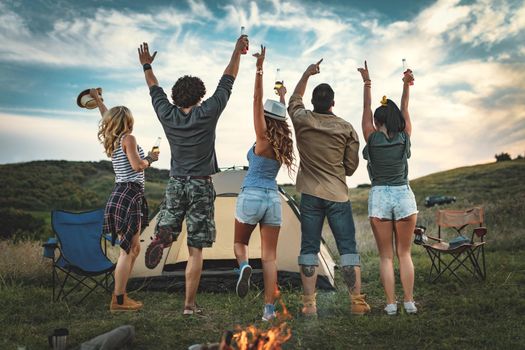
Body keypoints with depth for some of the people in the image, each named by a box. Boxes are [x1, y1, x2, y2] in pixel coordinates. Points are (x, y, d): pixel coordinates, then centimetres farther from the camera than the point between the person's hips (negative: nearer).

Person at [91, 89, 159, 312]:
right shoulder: (128, 138, -8)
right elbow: (137, 165, -18)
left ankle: (121, 295, 16)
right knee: (128, 250, -8)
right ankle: (118, 301, -7)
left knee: (134, 249, 13)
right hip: (129, 196, -9)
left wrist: (97, 99, 47)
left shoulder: (112, 141, 16)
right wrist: (151, 158, 1)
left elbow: (107, 118, 35)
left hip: (121, 195, 9)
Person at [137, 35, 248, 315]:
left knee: (168, 229, 20)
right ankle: (189, 305, 3)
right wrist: (237, 52, 11)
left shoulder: (167, 115, 0)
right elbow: (227, 82, 0)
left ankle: (161, 236, -18)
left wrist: (147, 66, 34)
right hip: (201, 186, -3)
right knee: (195, 250, 1)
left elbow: (155, 90, 18)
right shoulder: (207, 113, -9)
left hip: (176, 183, 3)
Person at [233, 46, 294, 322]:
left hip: (251, 197, -4)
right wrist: (282, 98, 42)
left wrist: (259, 68, -17)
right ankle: (269, 309, 0)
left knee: (240, 242, 19)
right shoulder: (283, 142, 6)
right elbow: (283, 117, 27)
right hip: (273, 199, 5)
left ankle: (243, 266, -13)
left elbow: (256, 100, -14)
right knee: (269, 256, 5)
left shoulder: (263, 139, -8)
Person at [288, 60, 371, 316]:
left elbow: (294, 101, 24)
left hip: (311, 195, 1)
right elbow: (352, 166, 5)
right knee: (348, 247, 5)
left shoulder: (302, 120, 0)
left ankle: (309, 304, 3)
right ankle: (357, 302, 6)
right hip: (338, 195, 0)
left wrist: (306, 74, 31)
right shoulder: (346, 128, -1)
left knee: (309, 247, 5)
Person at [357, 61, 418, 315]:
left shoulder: (373, 139, -5)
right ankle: (409, 301, 9)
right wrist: (407, 84, 9)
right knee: (404, 253, 11)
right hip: (404, 197, 2)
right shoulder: (404, 139, 0)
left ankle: (391, 303, 3)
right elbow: (405, 110, 9)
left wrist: (367, 83, 5)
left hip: (379, 198, -2)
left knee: (386, 255, 5)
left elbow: (366, 110, 3)